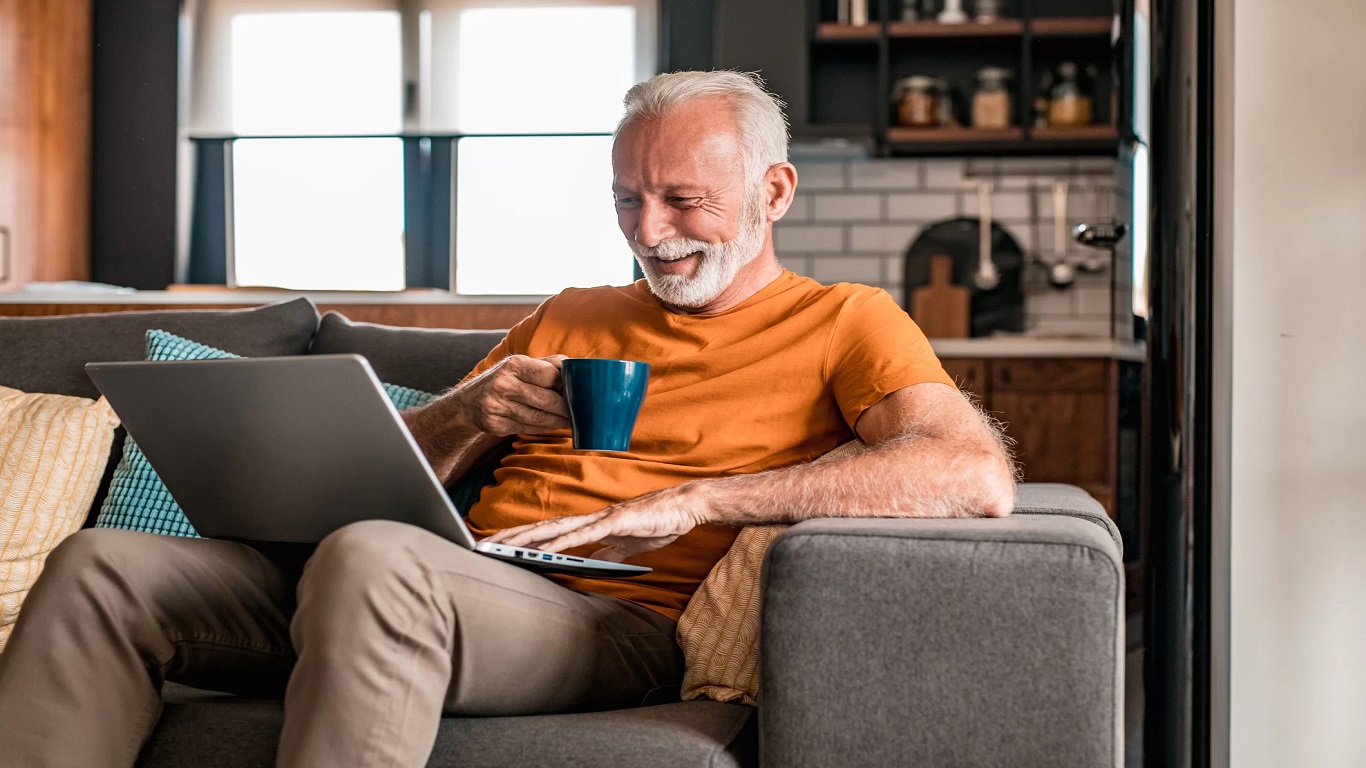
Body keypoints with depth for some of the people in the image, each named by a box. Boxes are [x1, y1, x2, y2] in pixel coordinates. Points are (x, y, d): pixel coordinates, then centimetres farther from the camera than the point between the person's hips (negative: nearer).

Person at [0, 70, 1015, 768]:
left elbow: (979, 477, -12)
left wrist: (695, 501, -15)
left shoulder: (843, 323, 10)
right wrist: (471, 415, 3)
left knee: (372, 558, -39)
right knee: (102, 566, -12)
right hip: (458, 588, 7)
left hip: (618, 615, -6)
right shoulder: (571, 318, 28)